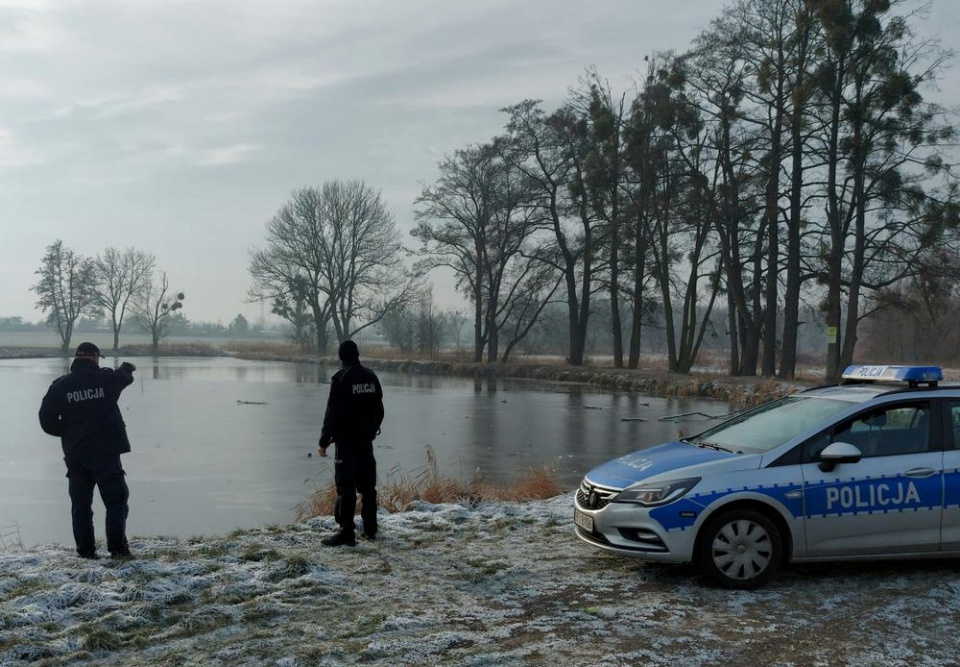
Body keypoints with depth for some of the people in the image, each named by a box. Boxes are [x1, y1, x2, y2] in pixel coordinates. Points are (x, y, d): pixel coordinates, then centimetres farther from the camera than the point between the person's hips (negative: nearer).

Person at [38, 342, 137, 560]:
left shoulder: (60, 386, -1)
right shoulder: (106, 378, -5)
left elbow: (47, 421, -1)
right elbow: (125, 376, 19)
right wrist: (127, 367, 44)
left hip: (75, 455, 3)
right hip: (106, 452, -2)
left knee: (81, 503, 12)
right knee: (116, 500, 5)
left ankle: (85, 550, 13)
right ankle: (117, 548, 1)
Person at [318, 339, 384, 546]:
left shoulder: (341, 378, -12)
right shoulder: (371, 376, 7)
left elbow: (332, 413, -15)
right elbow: (379, 410, 13)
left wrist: (324, 442, -9)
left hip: (346, 441, -6)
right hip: (367, 440, 6)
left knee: (346, 487, -5)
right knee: (367, 485, 14)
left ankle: (347, 532, -7)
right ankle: (370, 529, 22)